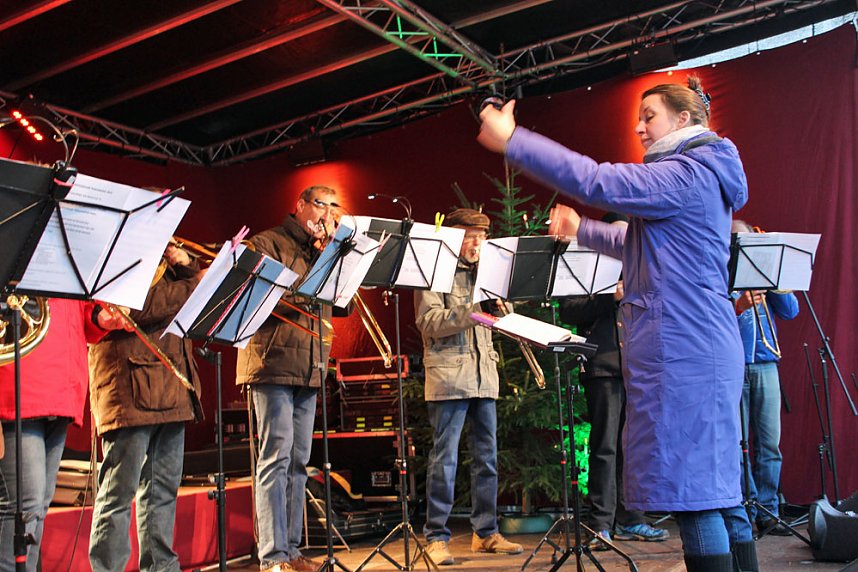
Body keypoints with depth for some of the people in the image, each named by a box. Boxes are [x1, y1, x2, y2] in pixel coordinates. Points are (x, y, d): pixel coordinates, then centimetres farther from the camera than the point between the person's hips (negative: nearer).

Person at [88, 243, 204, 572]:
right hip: (131, 391, -8)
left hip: (172, 390, 8)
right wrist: (195, 283, -17)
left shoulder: (159, 257, 21)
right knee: (119, 492, -5)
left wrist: (185, 268, 4)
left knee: (163, 489, 12)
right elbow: (139, 306, -19)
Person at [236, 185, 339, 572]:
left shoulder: (324, 251, 21)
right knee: (276, 455, -10)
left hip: (309, 366, 7)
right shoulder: (268, 243, 2)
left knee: (298, 460, 8)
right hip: (273, 362, -7)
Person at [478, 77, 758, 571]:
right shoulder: (697, 176, 22)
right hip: (703, 346, 11)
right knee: (719, 490, 13)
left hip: (683, 348, -11)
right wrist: (581, 230, 35)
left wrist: (511, 140, -17)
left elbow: (597, 182, -20)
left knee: (694, 490, -7)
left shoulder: (687, 172, -11)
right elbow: (638, 243, 34)